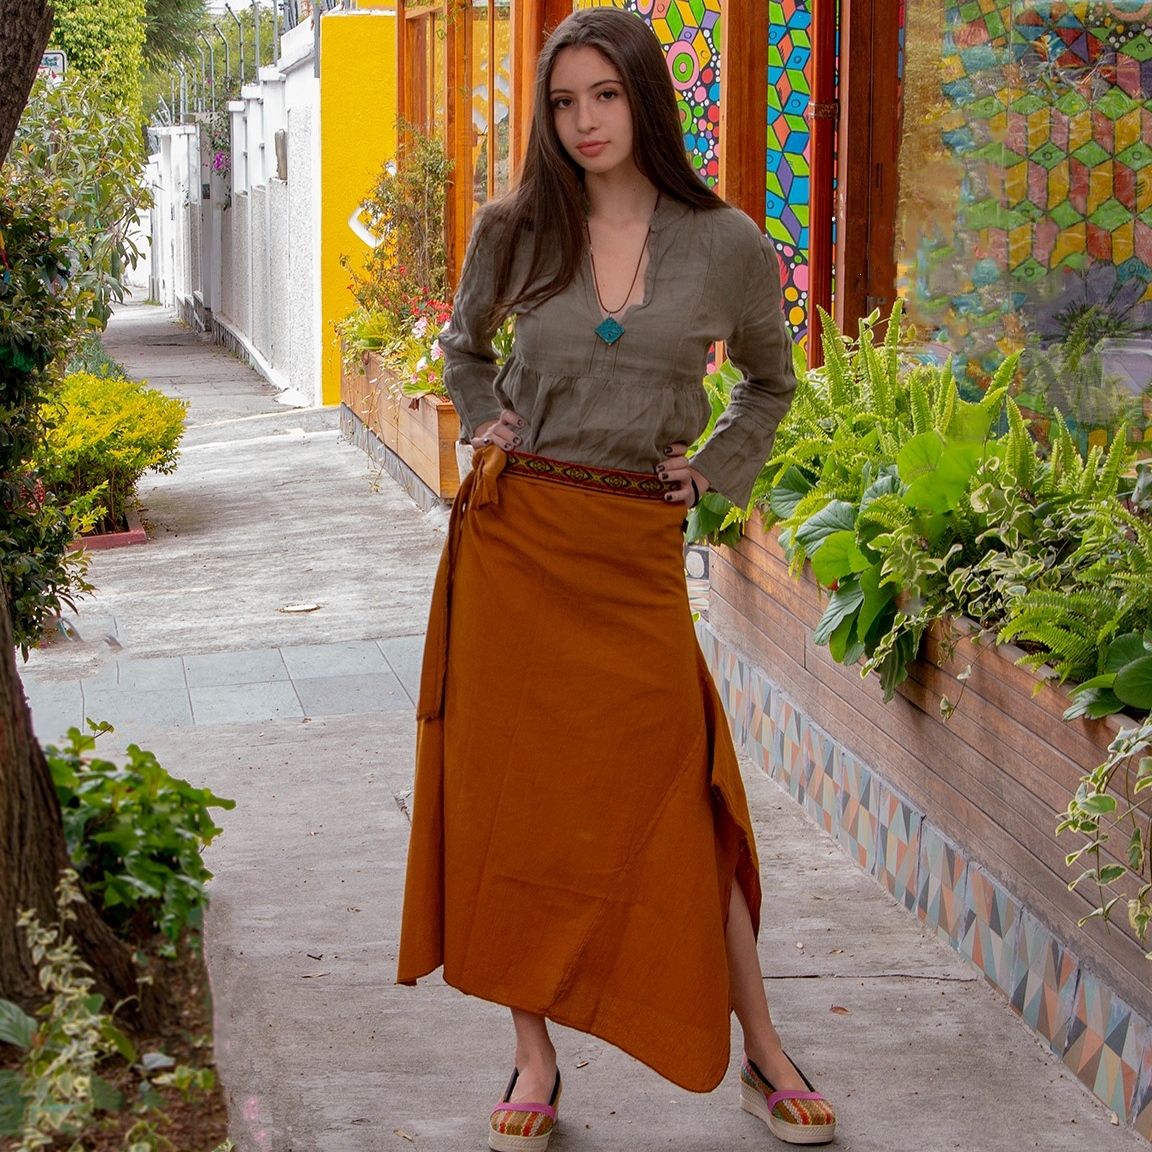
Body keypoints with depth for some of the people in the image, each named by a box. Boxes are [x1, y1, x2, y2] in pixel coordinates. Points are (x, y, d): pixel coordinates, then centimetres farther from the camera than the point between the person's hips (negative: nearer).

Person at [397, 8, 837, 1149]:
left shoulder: (726, 246, -1)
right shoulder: (514, 232, 2)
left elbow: (769, 382, 18)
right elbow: (463, 348, 23)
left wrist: (714, 469, 4)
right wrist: (490, 426, 6)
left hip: (636, 552, -1)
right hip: (514, 538, 1)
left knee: (672, 800, -1)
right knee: (514, 790, 3)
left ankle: (762, 1056, 12)